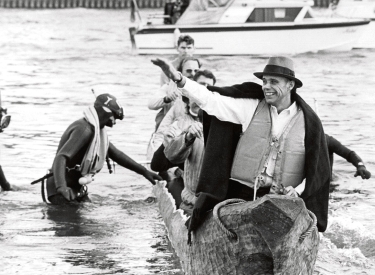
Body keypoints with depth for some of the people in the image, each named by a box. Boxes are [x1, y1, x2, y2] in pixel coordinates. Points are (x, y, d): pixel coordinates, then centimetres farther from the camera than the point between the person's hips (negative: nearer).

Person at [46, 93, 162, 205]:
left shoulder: (96, 130, 12)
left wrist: (144, 172, 22)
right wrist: (61, 187, -46)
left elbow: (115, 154, 23)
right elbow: (61, 158, -31)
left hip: (77, 188, 10)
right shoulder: (84, 130, -21)